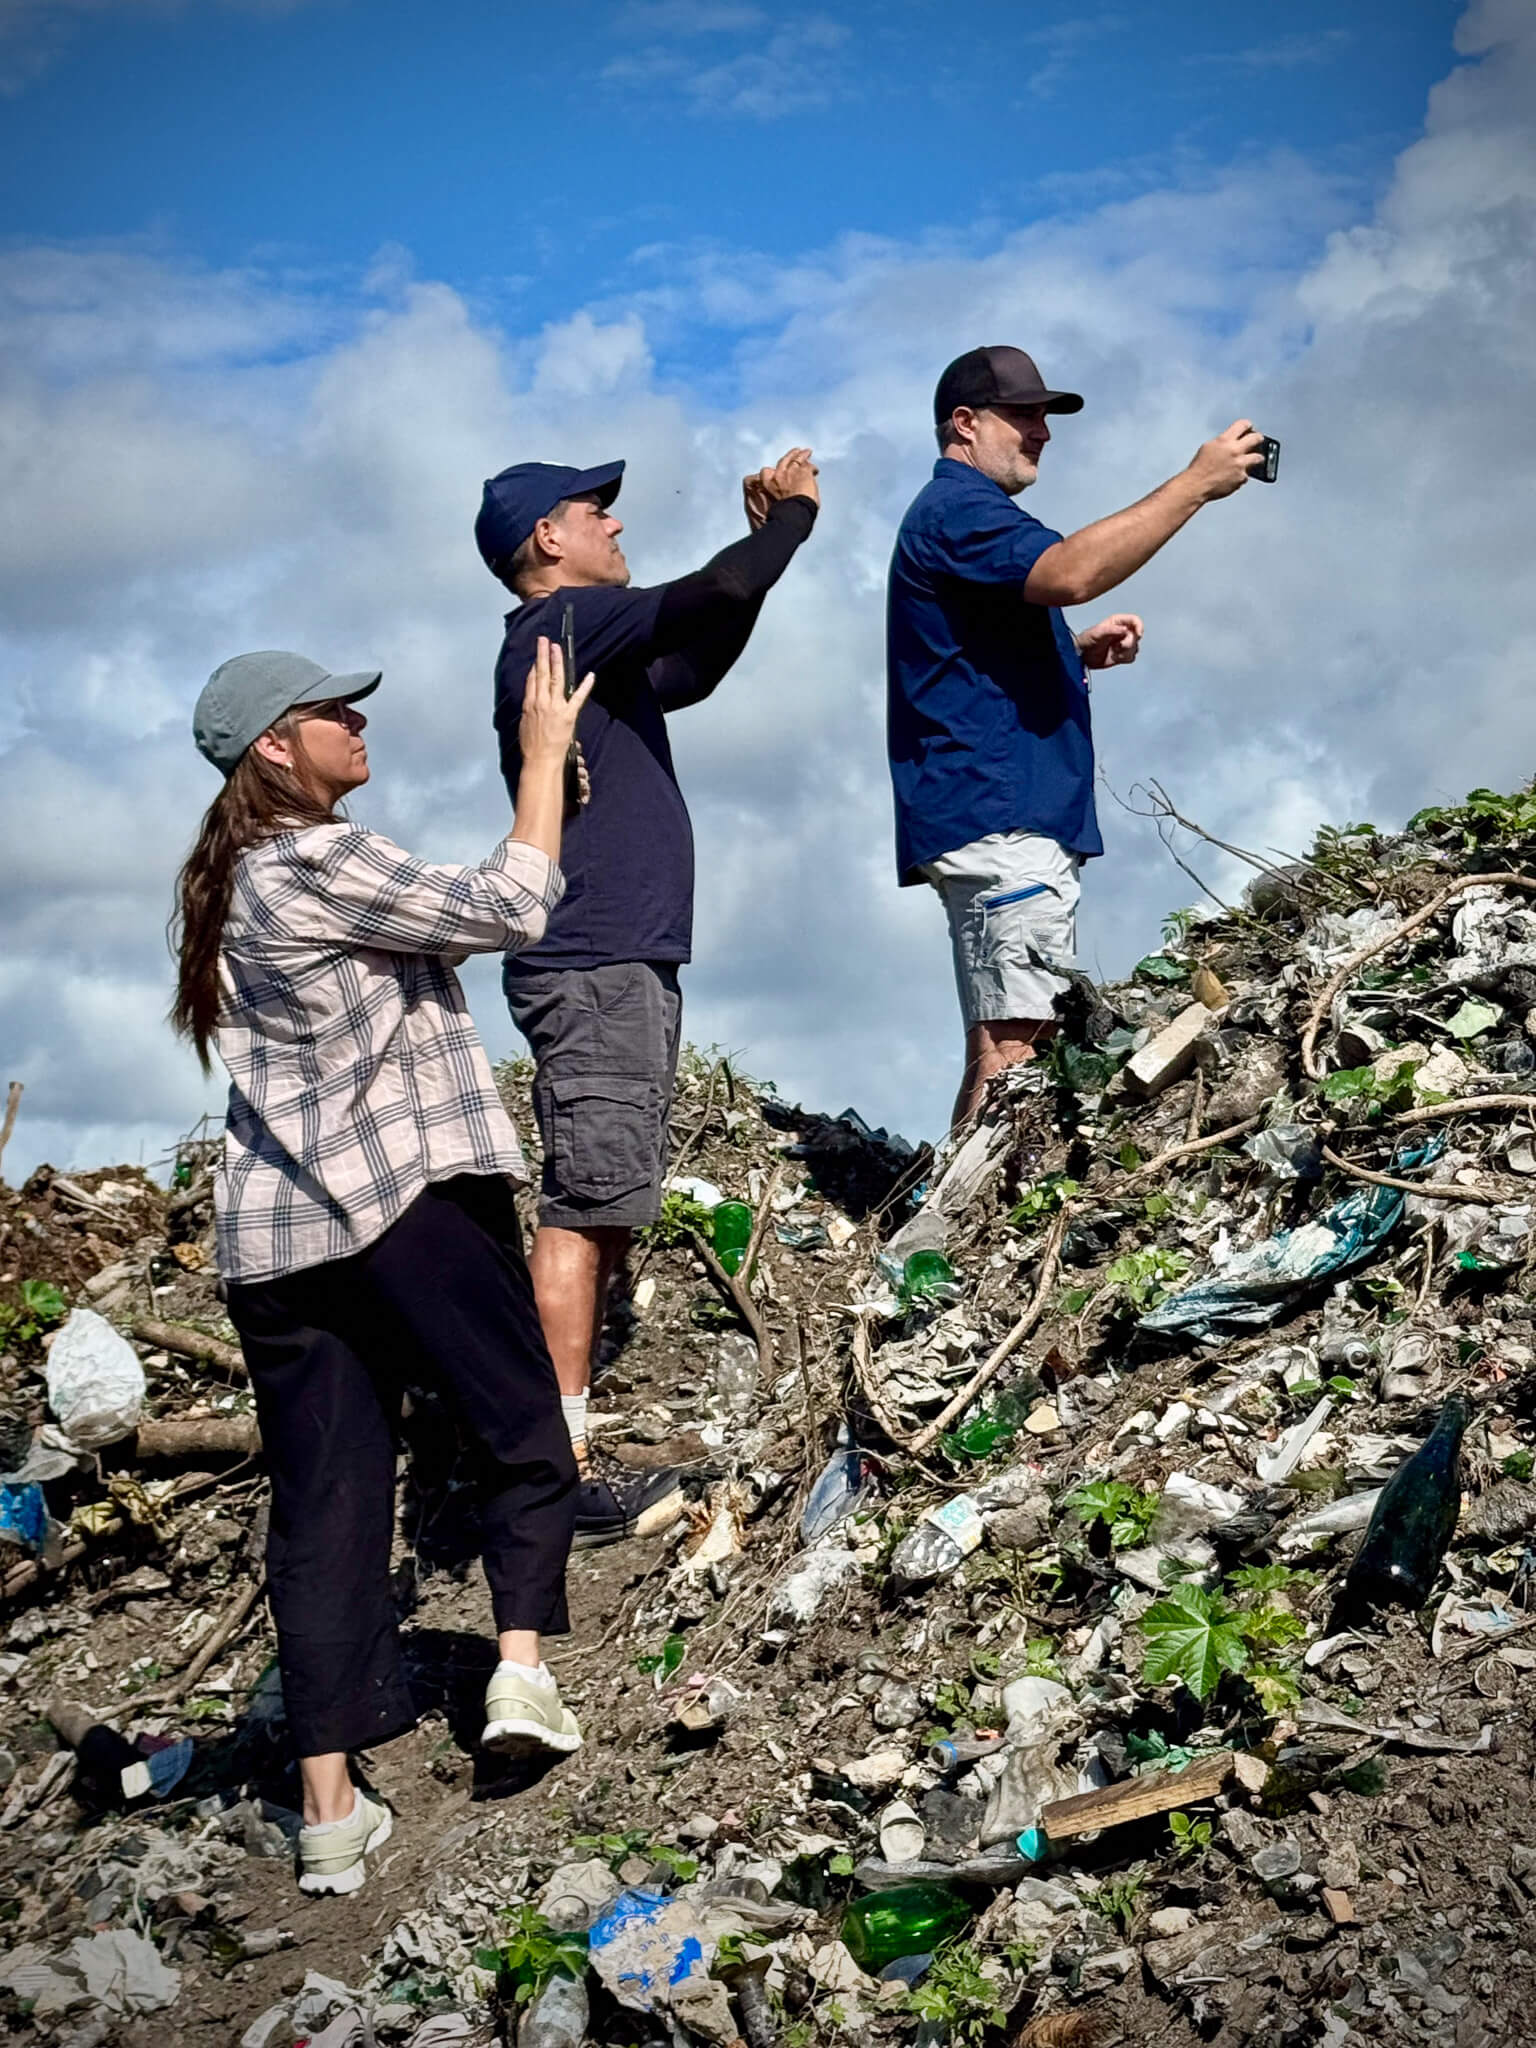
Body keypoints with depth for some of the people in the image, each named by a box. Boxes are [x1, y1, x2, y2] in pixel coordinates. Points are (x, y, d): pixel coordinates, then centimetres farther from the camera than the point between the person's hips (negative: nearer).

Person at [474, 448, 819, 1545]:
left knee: (601, 1210, 9)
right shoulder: (564, 623, -8)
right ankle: (560, 1464, -12)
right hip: (594, 970, -10)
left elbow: (696, 666, 36)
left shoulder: (593, 649, 22)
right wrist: (793, 513, 2)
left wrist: (763, 539, 28)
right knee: (584, 1209, -12)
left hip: (622, 968, 10)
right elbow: (718, 594, -17)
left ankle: (564, 1438, 11)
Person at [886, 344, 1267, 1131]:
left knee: (1010, 1042, 8)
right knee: (1012, 1043, -18)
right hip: (998, 814, -11)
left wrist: (1081, 652, 17)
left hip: (1019, 821, 11)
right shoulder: (955, 508, -6)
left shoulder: (967, 514, 28)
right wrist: (1196, 482, -19)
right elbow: (1070, 571, -24)